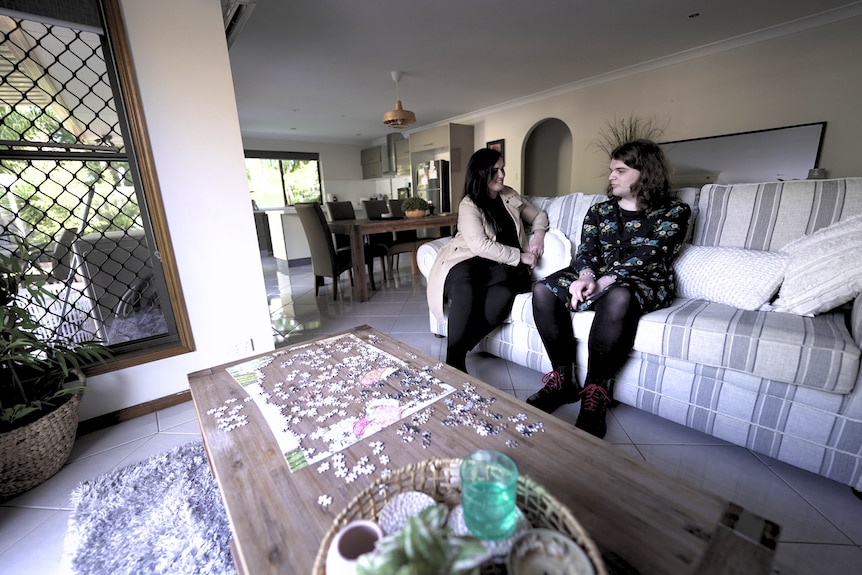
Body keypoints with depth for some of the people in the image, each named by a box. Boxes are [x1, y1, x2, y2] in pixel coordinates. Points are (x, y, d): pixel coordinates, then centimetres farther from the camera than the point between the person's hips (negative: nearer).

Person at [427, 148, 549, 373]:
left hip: (504, 265, 4)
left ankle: (458, 352, -23)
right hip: (471, 261, -4)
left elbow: (538, 215, 31)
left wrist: (539, 234, 8)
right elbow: (481, 246, -13)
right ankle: (454, 360, -29)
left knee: (500, 298, -34)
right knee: (465, 292, -40)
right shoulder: (468, 205, -2)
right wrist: (520, 256, -11)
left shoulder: (510, 196, 18)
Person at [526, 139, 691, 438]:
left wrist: (604, 282, -26)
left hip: (645, 282, -4)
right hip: (596, 278, 4)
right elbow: (586, 249, 2)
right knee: (543, 290, -24)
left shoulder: (673, 212, 4)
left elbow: (645, 257, -11)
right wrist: (586, 276, -21)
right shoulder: (599, 210, 16)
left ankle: (596, 393, -29)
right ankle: (563, 379, -19)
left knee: (618, 298, -41)